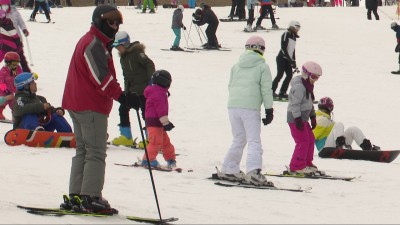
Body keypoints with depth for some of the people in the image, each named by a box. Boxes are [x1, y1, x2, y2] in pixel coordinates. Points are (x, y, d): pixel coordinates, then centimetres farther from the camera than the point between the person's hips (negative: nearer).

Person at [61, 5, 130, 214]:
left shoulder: (96, 43, 21)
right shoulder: (94, 44, -13)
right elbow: (101, 76, -23)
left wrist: (119, 95, 15)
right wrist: (120, 95, -27)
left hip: (78, 104, 11)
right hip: (91, 106, -11)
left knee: (83, 150, 14)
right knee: (96, 152, -10)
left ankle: (75, 197, 15)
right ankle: (90, 199, -13)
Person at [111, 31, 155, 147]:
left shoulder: (136, 53, -13)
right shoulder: (123, 57, 14)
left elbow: (150, 64, -20)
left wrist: (151, 81, -26)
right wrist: (126, 90, 16)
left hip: (143, 89, -9)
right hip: (131, 90, 9)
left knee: (146, 112, -7)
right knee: (123, 109, 8)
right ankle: (126, 137, 16)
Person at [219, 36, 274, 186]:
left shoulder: (236, 66, 16)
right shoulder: (262, 66, 2)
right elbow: (266, 90, -2)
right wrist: (269, 110, 1)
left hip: (232, 106, 5)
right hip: (250, 107, -5)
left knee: (238, 140, 20)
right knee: (254, 141, -5)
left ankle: (229, 170, 21)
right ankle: (253, 172, -22)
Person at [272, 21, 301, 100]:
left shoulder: (293, 36, 16)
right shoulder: (286, 34, -10)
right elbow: (284, 48, -18)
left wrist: (294, 63, 16)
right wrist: (291, 60, -20)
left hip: (288, 59, 8)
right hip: (282, 58, -8)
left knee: (290, 75, 2)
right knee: (280, 75, -13)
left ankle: (282, 93, 7)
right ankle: (272, 92, -9)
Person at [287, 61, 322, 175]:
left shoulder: (308, 86, 17)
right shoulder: (299, 86, -17)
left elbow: (309, 103, 26)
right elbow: (295, 103, -24)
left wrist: (313, 117, 25)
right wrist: (298, 118, -28)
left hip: (302, 118, 11)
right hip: (296, 118, -11)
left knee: (310, 139, 13)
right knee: (303, 141, -12)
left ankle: (307, 163, 23)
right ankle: (297, 166, -9)